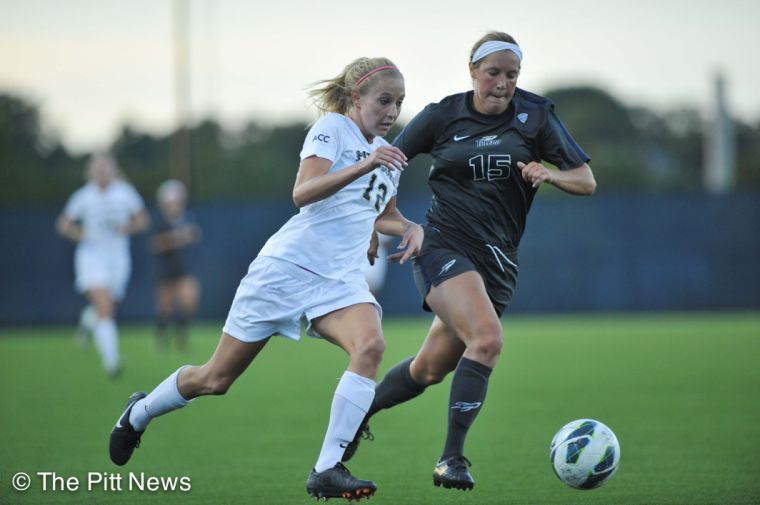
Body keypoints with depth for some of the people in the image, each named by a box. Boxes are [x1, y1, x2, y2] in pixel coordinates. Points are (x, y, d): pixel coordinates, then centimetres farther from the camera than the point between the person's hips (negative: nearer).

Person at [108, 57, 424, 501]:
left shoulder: (386, 151, 14)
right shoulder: (332, 128, -8)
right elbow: (303, 193, -25)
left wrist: (410, 227, 10)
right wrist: (364, 166, -37)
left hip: (341, 280, 6)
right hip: (287, 267, -5)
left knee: (371, 346, -28)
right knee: (217, 379, 4)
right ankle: (139, 413, 35)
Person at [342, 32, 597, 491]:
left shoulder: (535, 115, 3)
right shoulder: (442, 116, 1)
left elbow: (587, 181, 3)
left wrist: (550, 175, -16)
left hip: (498, 261, 4)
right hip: (445, 245, -3)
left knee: (430, 370, 5)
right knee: (488, 337, -28)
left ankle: (358, 413, 32)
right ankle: (452, 458, -20)